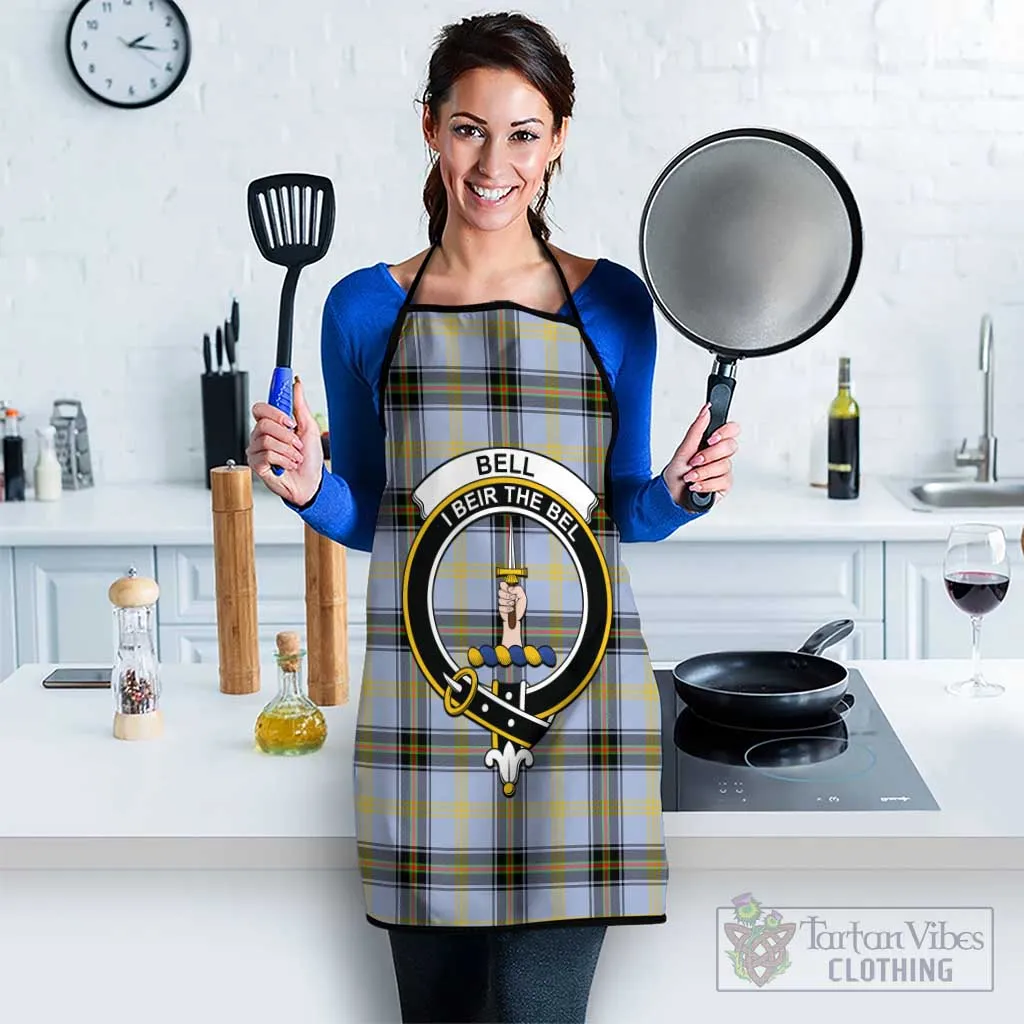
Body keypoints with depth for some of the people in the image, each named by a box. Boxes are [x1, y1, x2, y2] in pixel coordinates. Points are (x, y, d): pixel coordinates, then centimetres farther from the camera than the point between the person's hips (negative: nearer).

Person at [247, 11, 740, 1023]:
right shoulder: (366, 308, 5)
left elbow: (625, 512, 12)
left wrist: (676, 494, -8)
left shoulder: (612, 303, 5)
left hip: (573, 694, -1)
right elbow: (364, 518, 12)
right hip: (422, 697, 1)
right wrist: (307, 488, -8)